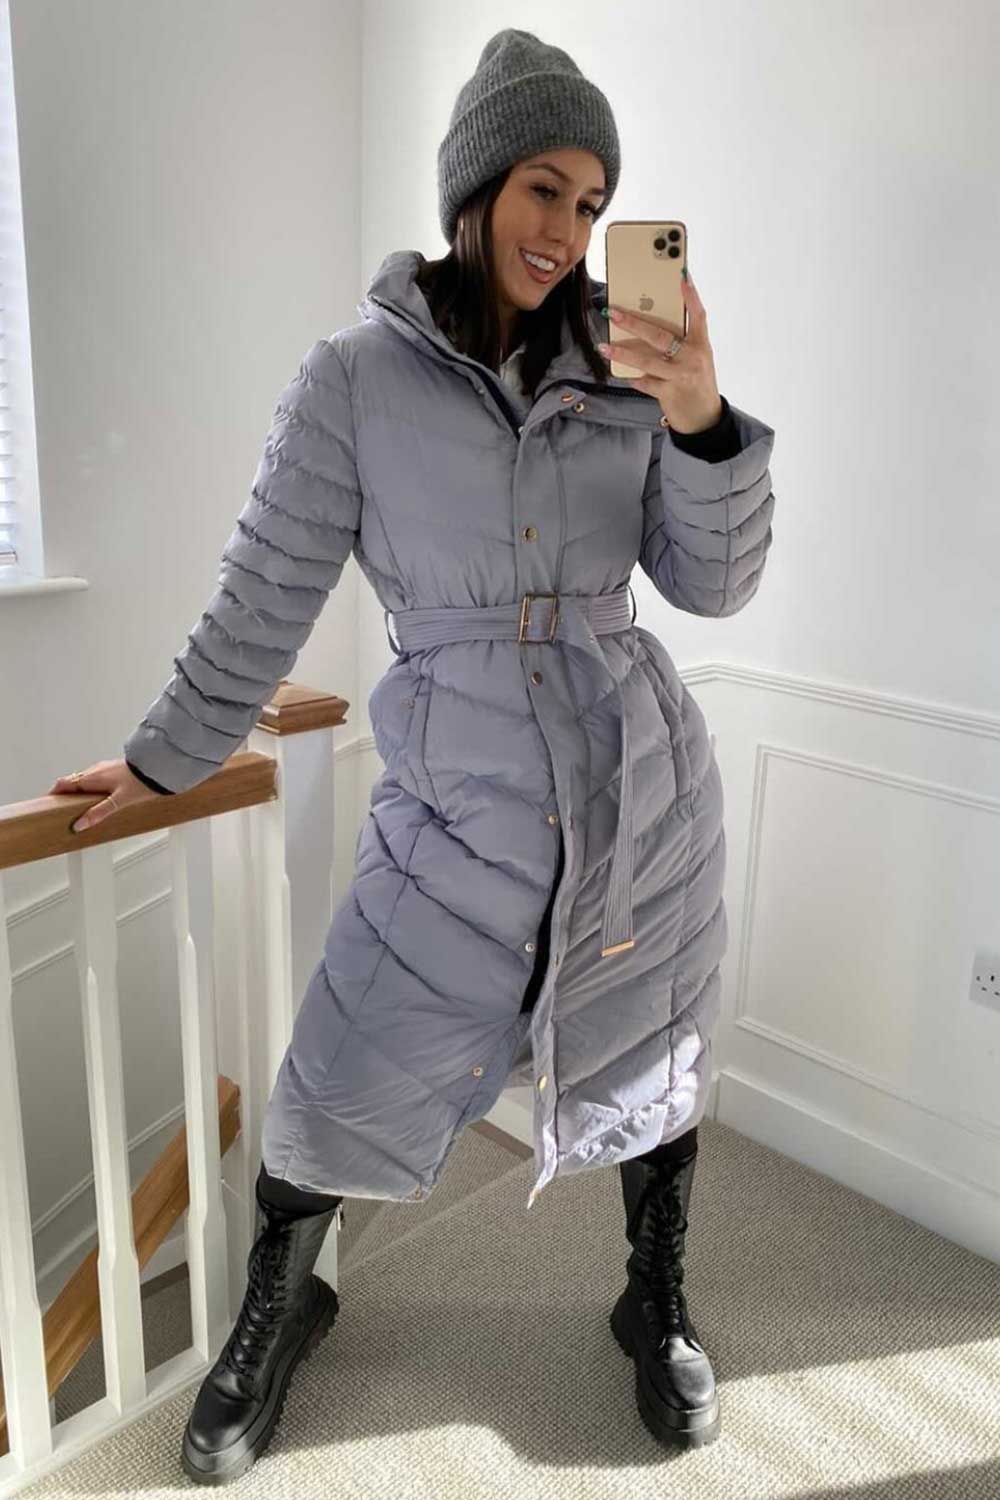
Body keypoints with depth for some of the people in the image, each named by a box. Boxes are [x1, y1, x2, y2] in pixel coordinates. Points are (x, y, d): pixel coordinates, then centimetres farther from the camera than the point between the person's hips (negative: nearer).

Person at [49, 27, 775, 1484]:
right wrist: (166, 759, 9)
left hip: (645, 790, 3)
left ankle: (658, 1307, 46)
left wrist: (705, 423, -18)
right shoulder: (355, 377, -5)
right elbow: (265, 599, 1)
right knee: (340, 1091, 7)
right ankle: (279, 1307, 41)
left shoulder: (620, 369, 2)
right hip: (457, 808, -2)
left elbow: (714, 583, -1)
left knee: (653, 1066, 17)